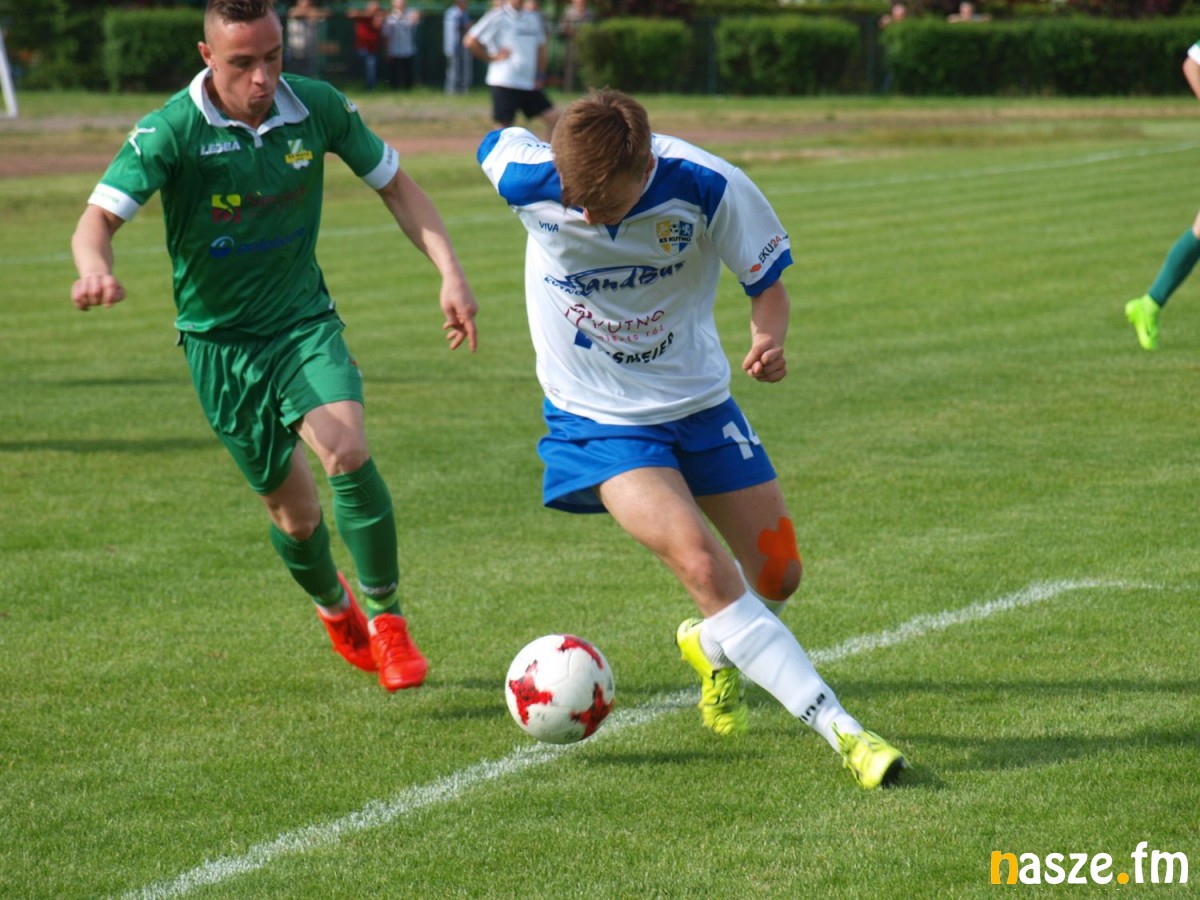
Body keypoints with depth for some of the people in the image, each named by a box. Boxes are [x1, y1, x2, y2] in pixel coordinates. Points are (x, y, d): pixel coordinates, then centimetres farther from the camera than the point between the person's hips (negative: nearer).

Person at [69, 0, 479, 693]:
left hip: (305, 320, 1)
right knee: (296, 513, 6)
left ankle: (388, 621, -8)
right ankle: (335, 606, 40)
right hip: (221, 342, -1)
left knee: (349, 453, -26)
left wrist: (450, 271, -4)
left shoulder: (318, 107, -8)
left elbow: (395, 185, 6)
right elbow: (98, 218, -23)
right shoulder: (174, 130, -17)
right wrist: (96, 268, -47)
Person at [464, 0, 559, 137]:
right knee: (504, 125, -4)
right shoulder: (498, 17, -7)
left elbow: (540, 48, 22)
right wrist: (492, 57, -7)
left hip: (530, 83, 6)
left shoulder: (533, 18, 11)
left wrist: (540, 76, 12)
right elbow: (470, 41, -12)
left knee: (553, 117, -1)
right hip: (505, 82, -6)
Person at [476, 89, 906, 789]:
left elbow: (768, 279, -9)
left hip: (699, 398, 2)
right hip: (599, 417, -2)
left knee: (779, 576, 7)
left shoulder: (705, 186, -23)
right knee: (702, 565, -23)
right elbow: (498, 142, 2)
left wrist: (770, 337, -29)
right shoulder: (527, 179, -23)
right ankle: (843, 731, -24)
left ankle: (714, 647, 44)